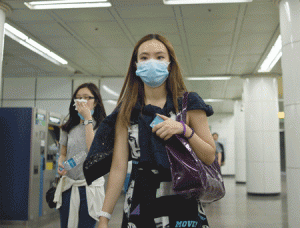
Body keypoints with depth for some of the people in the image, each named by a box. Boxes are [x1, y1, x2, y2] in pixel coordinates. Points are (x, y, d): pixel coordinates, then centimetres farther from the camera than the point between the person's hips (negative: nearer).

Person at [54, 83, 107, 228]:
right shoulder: (69, 127, 8)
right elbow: (63, 154, 16)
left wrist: (88, 119, -17)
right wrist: (60, 163, -9)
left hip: (90, 187, -4)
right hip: (68, 185, 4)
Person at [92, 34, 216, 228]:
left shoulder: (188, 104, -1)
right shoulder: (126, 112, 3)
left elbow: (210, 157, -2)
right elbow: (118, 167, -2)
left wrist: (184, 130, -18)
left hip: (182, 204, -1)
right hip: (139, 205, 1)